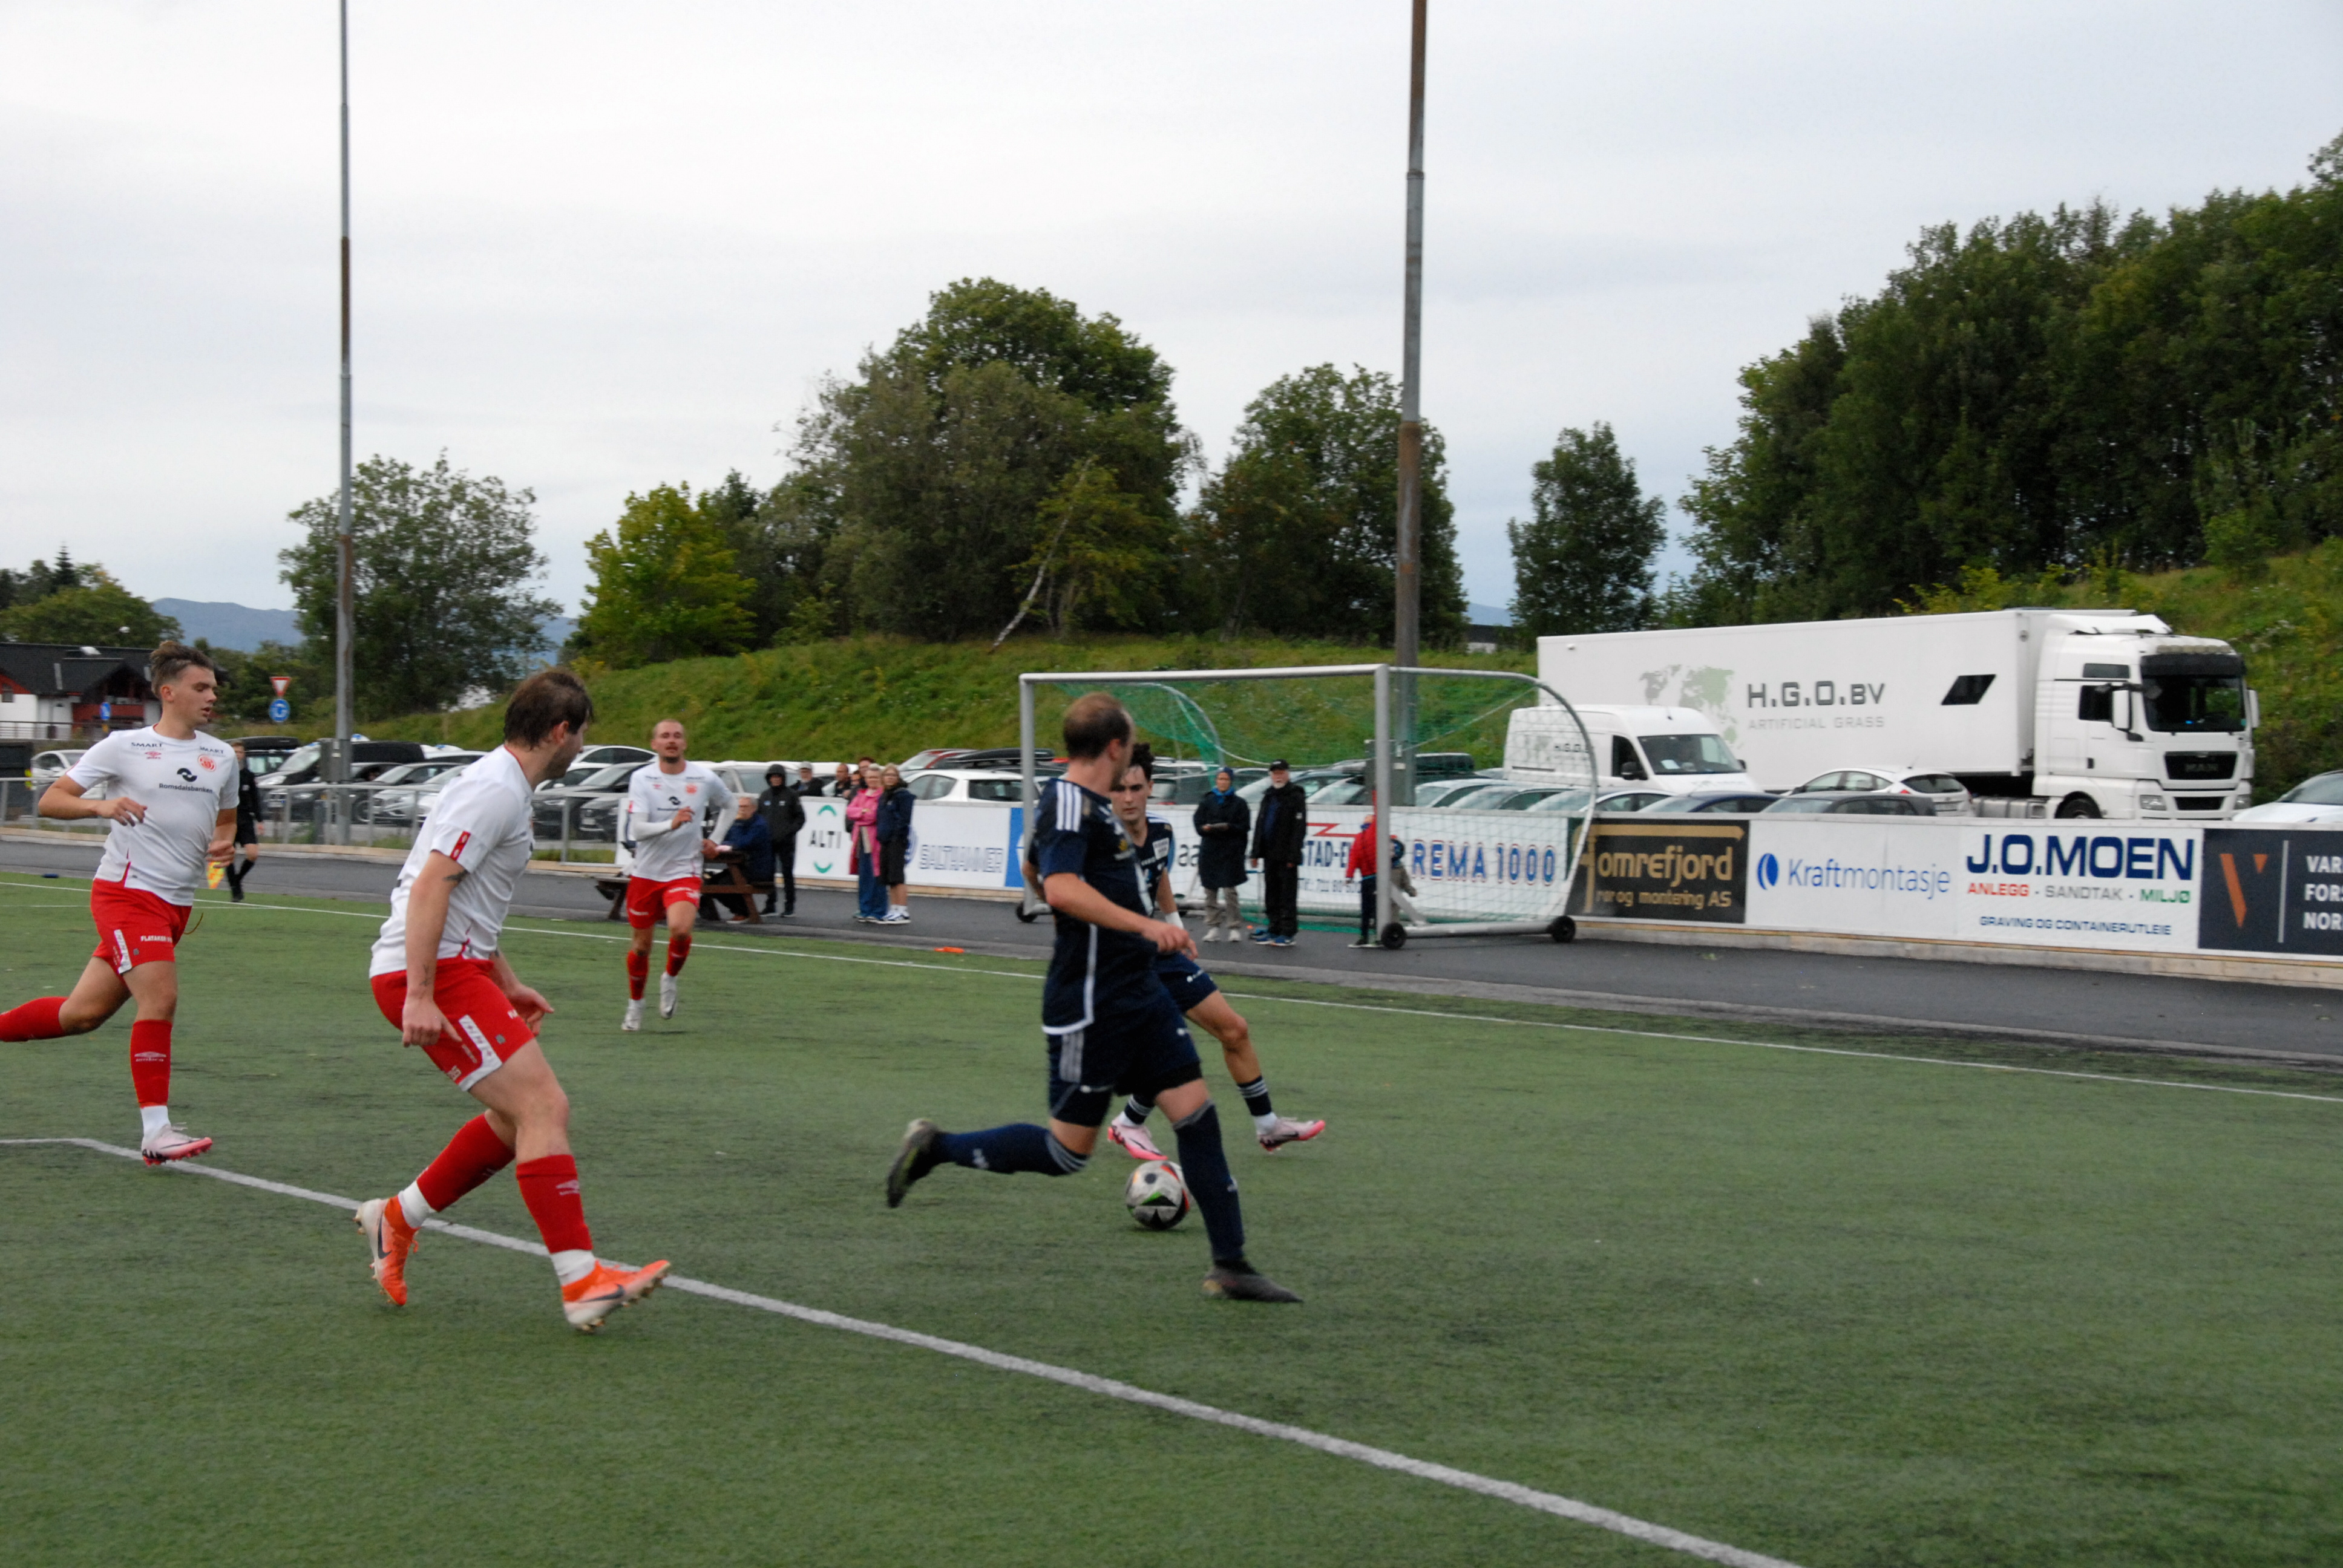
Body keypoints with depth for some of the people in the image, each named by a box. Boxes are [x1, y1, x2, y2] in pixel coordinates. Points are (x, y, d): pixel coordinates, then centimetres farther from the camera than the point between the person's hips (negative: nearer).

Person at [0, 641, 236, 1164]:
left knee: (83, 1013, 6)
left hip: (176, 904, 6)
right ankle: (155, 1130, -16)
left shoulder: (221, 757, 12)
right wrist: (101, 806, -21)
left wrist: (225, 845, 3)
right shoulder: (123, 747, -3)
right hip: (126, 889, -6)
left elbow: (225, 822, 26)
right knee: (160, 999, -19)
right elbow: (50, 801, -2)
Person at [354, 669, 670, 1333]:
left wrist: (507, 985, 30)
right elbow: (429, 886, -23)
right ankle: (581, 1282, -17)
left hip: (455, 966, 11)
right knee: (545, 1106, -15)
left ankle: (397, 1219, 23)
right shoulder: (495, 791, -15)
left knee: (518, 1116, 13)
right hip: (432, 973, -11)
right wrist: (419, 996, -26)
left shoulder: (503, 789, 18)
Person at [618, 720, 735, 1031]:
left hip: (685, 871, -1)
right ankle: (635, 1003, 33)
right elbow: (637, 830, -18)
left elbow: (728, 804, 19)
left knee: (681, 929, -26)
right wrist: (671, 824, -35)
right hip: (646, 873, 1)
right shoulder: (642, 778, -8)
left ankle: (670, 979, 3)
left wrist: (714, 841, 10)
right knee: (641, 944, 9)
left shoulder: (704, 779, -4)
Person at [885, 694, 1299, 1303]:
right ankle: (936, 1148, 12)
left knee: (1196, 1111, 3)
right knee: (1068, 1150, -3)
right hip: (1091, 1005, -10)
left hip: (1139, 994, 10)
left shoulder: (1093, 806, 15)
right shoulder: (1067, 803, -16)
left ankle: (1230, 1266, 6)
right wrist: (1145, 926, -36)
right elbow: (1062, 889, -31)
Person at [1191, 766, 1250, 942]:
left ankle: (1235, 927, -2)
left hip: (1231, 852, -3)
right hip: (1209, 850, 3)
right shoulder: (1206, 802, 12)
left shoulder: (1239, 803, 6)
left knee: (1230, 891, -8)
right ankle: (1213, 927, 10)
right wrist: (1206, 828, -13)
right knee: (1210, 891, 3)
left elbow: (1244, 827, 0)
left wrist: (1228, 827, -16)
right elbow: (1198, 824, 8)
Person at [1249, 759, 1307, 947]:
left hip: (1286, 857, -8)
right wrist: (1256, 852, 14)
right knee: (1271, 895, 10)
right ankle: (1274, 931, 16)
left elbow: (1300, 829, -11)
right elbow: (1259, 825, 21)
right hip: (1270, 854, 8)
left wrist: (1293, 856, -17)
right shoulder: (1268, 797, 17)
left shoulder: (1295, 798, -5)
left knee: (1288, 895, -5)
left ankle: (1287, 933, -5)